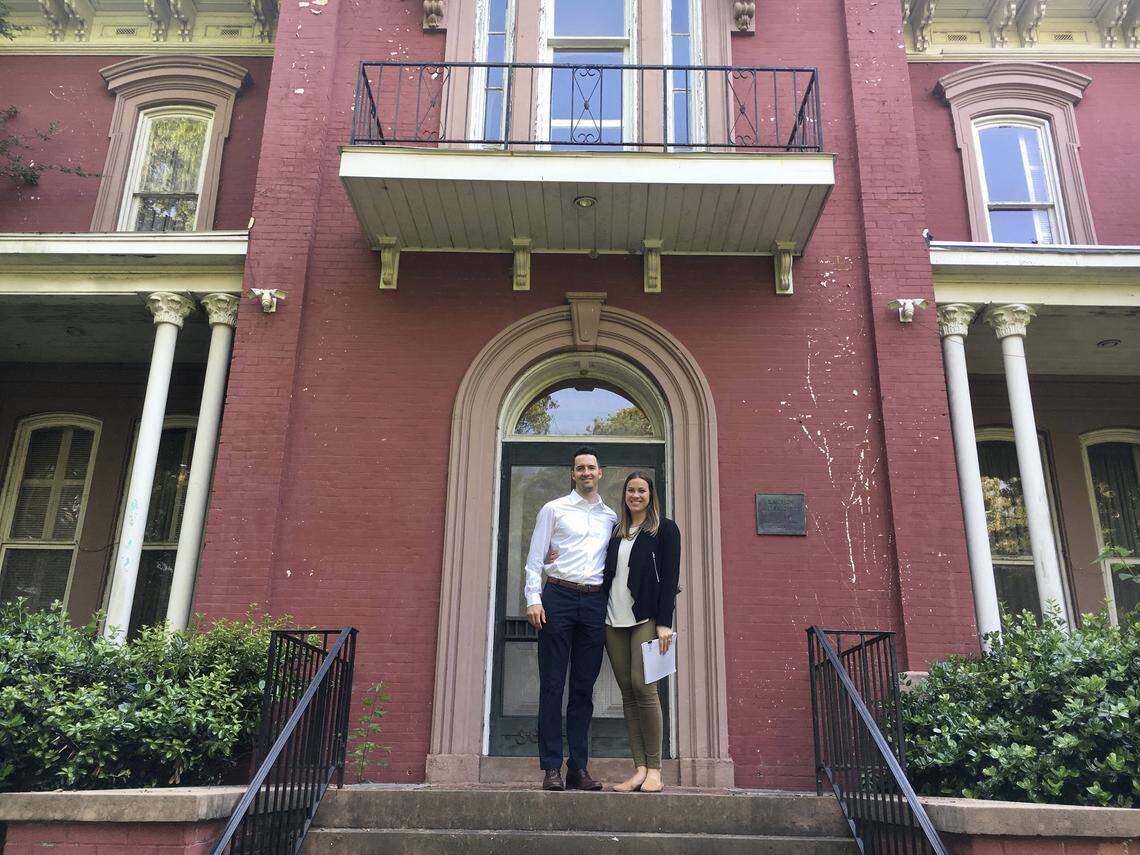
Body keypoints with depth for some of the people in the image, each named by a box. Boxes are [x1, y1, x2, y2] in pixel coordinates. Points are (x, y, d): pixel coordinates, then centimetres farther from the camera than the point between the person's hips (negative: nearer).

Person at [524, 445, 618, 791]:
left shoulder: (611, 517, 17)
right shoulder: (554, 509, 8)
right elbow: (535, 558, 3)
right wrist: (534, 600, -8)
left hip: (595, 601, 3)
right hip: (558, 596, -3)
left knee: (584, 688, 5)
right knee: (552, 685, -3)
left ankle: (578, 768, 11)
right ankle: (552, 768, 1)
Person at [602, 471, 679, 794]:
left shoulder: (665, 529, 5)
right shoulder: (615, 532, 19)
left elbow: (670, 577, -3)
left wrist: (664, 622, -12)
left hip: (646, 618, -5)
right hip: (615, 620, 5)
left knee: (643, 685, -14)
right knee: (627, 691, 2)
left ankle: (654, 769, -5)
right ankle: (640, 768, 4)